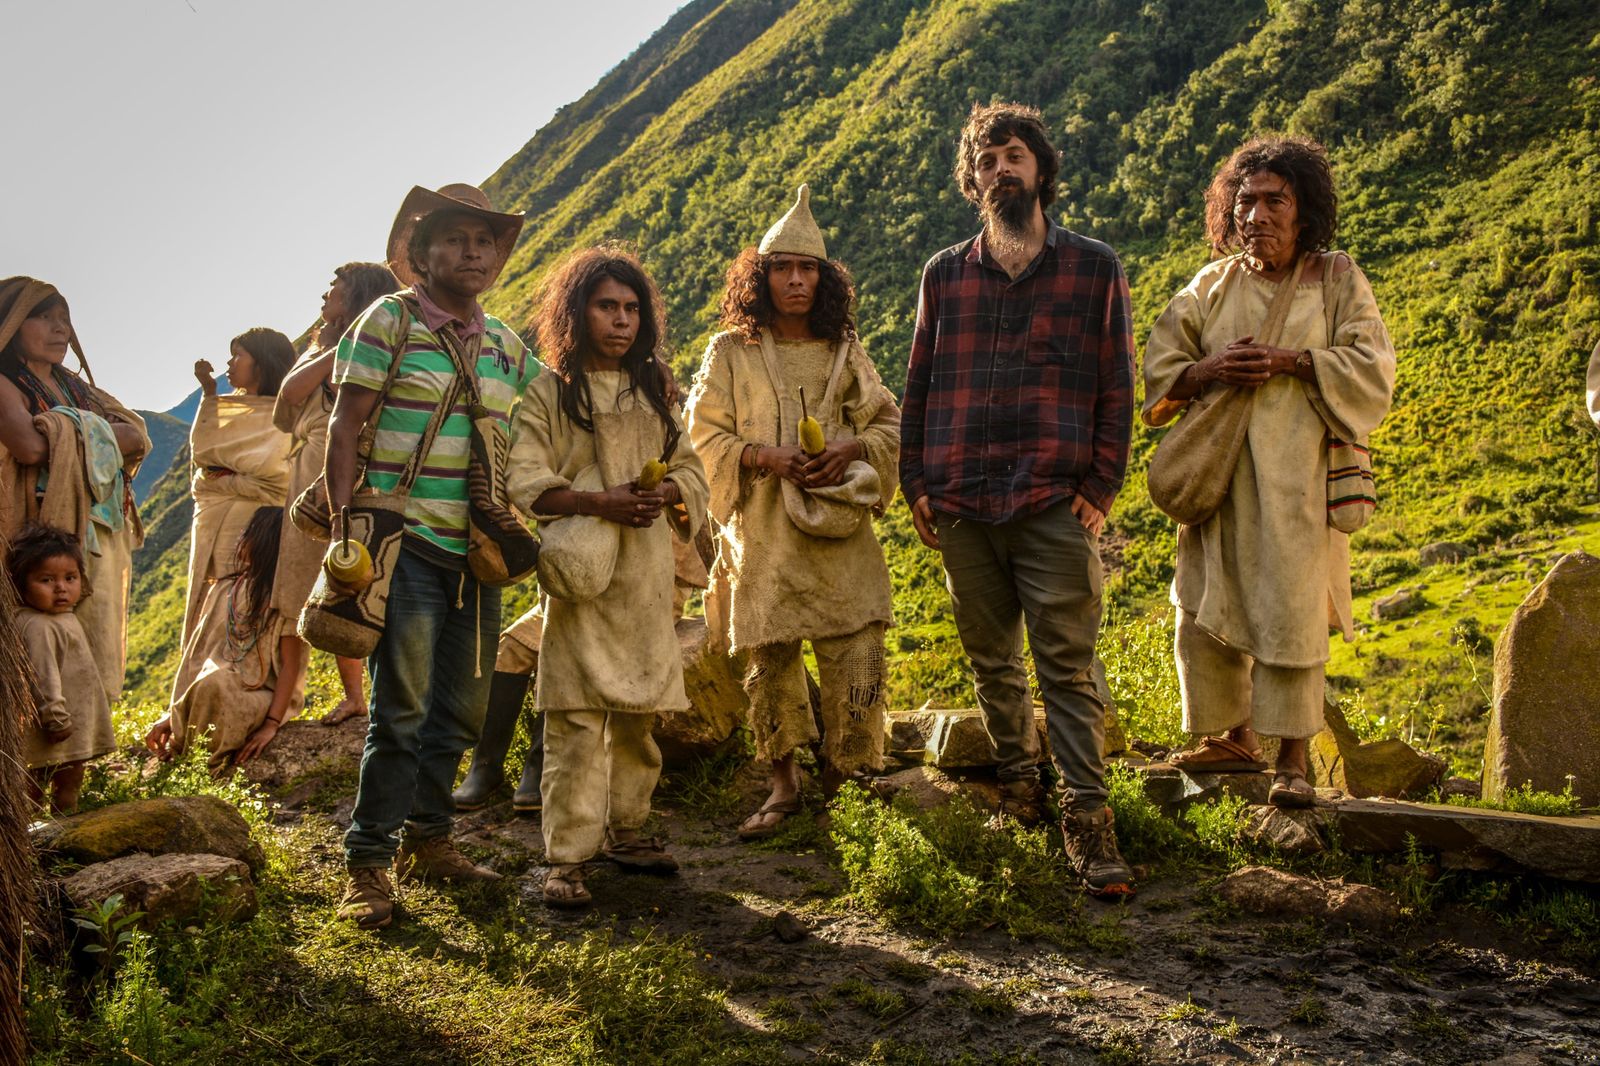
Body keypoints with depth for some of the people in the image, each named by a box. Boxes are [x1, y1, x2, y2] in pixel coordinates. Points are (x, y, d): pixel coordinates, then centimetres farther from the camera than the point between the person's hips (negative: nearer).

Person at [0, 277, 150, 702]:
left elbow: (139, 439, 9)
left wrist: (74, 432, -9)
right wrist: (100, 434, -5)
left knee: (93, 664, 6)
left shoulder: (75, 387, 19)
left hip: (100, 538, 7)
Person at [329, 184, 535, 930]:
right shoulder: (389, 322, -3)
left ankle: (426, 839, 28)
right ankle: (367, 863, 2)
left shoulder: (506, 345, 12)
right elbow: (344, 428, -6)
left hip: (478, 552, 6)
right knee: (402, 708, -8)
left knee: (462, 709, 12)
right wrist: (345, 525, -13)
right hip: (407, 544, -6)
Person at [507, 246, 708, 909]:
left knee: (639, 716, 10)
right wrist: (599, 502, -19)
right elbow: (523, 481, -7)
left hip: (646, 580, 5)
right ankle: (567, 858, -3)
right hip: (582, 581, -5)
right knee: (577, 719, -8)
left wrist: (667, 492, -7)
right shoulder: (547, 392, 1)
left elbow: (691, 470, 16)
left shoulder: (652, 392, 18)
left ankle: (625, 830, 25)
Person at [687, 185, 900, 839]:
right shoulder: (730, 353, 5)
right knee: (769, 661, 3)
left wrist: (851, 450, -9)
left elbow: (888, 425, 13)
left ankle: (839, 763, 19)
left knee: (858, 657, -6)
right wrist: (766, 454, -15)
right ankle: (784, 786, 21)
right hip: (764, 535, -1)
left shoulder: (846, 351, 12)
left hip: (840, 535, 1)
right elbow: (705, 437, 1)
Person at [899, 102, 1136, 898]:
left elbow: (1116, 387, 5)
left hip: (1056, 505, -3)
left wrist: (1101, 487, -3)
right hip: (960, 506, 3)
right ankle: (1017, 775, 30)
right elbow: (919, 386, 15)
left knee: (1068, 664, -5)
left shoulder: (1093, 268, 6)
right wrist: (914, 482, 7)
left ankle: (1086, 817, -1)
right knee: (991, 659, 12)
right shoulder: (945, 275, 12)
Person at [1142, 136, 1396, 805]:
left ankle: (1293, 758, 0)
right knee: (1210, 609, 3)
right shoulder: (1212, 285, 11)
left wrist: (1290, 362, -16)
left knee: (1289, 611, -8)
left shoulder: (1335, 279, 5)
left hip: (1295, 478, -3)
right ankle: (1236, 736, 19)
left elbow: (1372, 368, -2)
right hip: (1219, 475, 3)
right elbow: (1158, 371, 8)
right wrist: (1210, 371, -13)